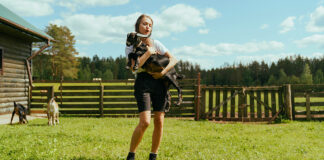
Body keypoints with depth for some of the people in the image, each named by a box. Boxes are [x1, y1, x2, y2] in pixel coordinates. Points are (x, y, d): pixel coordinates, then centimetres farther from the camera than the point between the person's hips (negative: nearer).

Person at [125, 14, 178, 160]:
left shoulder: (156, 43, 13)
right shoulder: (130, 46, 6)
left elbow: (173, 59, 6)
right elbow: (134, 66, -12)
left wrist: (163, 72, -9)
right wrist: (149, 51, -8)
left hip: (159, 83, 3)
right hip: (142, 83, -3)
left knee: (159, 122, -2)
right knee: (145, 122, -17)